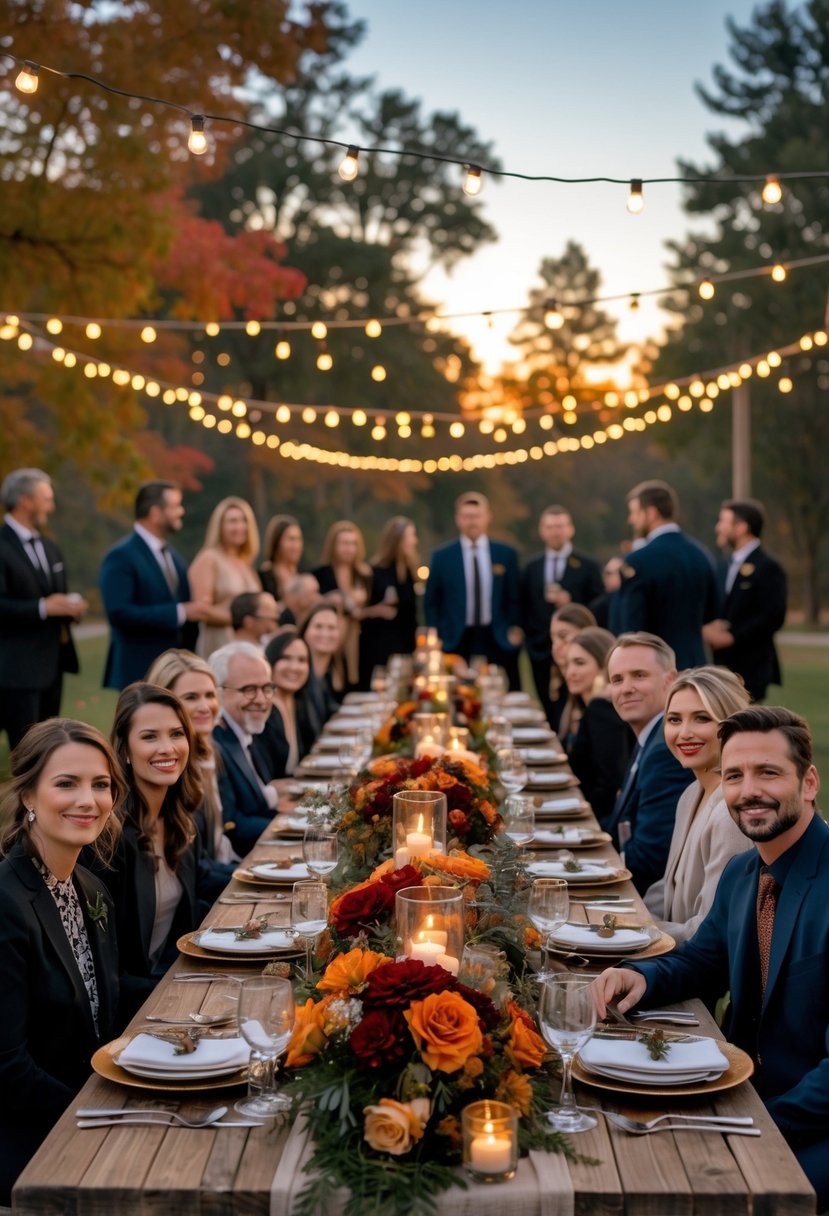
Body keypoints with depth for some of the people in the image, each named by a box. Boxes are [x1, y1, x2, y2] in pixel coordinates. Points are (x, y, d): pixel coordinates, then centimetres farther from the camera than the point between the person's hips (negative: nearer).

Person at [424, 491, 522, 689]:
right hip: (457, 643, -1)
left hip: (497, 641, 1)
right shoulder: (441, 556, 5)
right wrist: (435, 640, 0)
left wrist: (515, 629, -1)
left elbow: (515, 597, 11)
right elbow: (431, 603, 8)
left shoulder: (506, 554, 7)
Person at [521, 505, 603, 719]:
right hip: (541, 651, 3)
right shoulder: (531, 567, 12)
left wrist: (571, 605, -16)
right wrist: (529, 635, 1)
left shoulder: (588, 566, 2)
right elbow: (524, 608, 15)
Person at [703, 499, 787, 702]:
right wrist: (708, 628, -4)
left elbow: (773, 616, -16)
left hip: (750, 668, -7)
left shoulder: (768, 567, -8)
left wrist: (732, 636, -17)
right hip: (722, 664, 7)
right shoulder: (725, 567, 16)